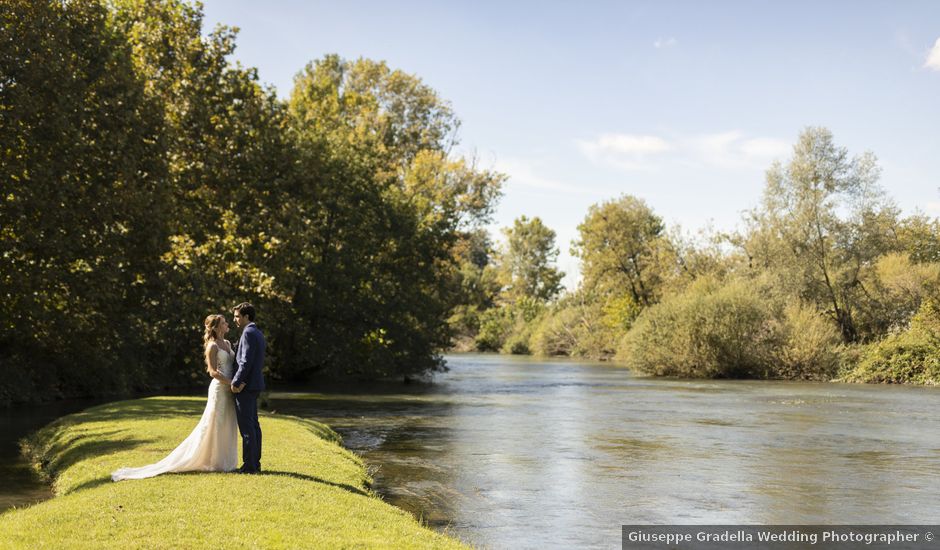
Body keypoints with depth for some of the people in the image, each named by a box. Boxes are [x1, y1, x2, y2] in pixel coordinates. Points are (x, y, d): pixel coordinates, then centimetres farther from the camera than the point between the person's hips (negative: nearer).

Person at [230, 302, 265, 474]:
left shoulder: (248, 333, -14)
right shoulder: (258, 333, 16)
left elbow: (246, 362, -21)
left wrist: (236, 382, -15)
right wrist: (241, 380, 6)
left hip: (245, 386, -10)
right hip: (254, 385, 10)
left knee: (246, 426, -6)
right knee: (253, 424, 12)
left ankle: (250, 465, -4)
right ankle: (255, 462, 17)